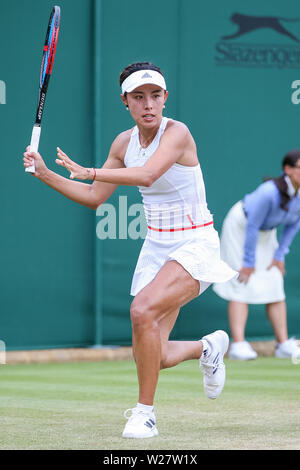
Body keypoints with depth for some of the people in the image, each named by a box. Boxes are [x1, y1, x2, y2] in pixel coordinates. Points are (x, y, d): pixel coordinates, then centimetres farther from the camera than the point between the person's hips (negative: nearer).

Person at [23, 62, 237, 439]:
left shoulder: (177, 133, -18)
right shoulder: (125, 142, 3)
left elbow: (148, 174, -37)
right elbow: (94, 197, 11)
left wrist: (89, 172, -46)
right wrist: (45, 174, -1)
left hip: (195, 245, -7)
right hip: (156, 248, 7)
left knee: (143, 310, -31)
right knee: (149, 357, 2)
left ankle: (145, 412, -17)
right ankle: (208, 347, 35)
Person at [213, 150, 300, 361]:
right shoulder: (269, 192, -37)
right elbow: (252, 227, -29)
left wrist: (280, 256, -1)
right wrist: (249, 263, -21)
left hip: (265, 232, 7)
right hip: (240, 227, -7)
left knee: (275, 285, 2)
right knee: (242, 286, -13)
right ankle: (238, 345, -16)